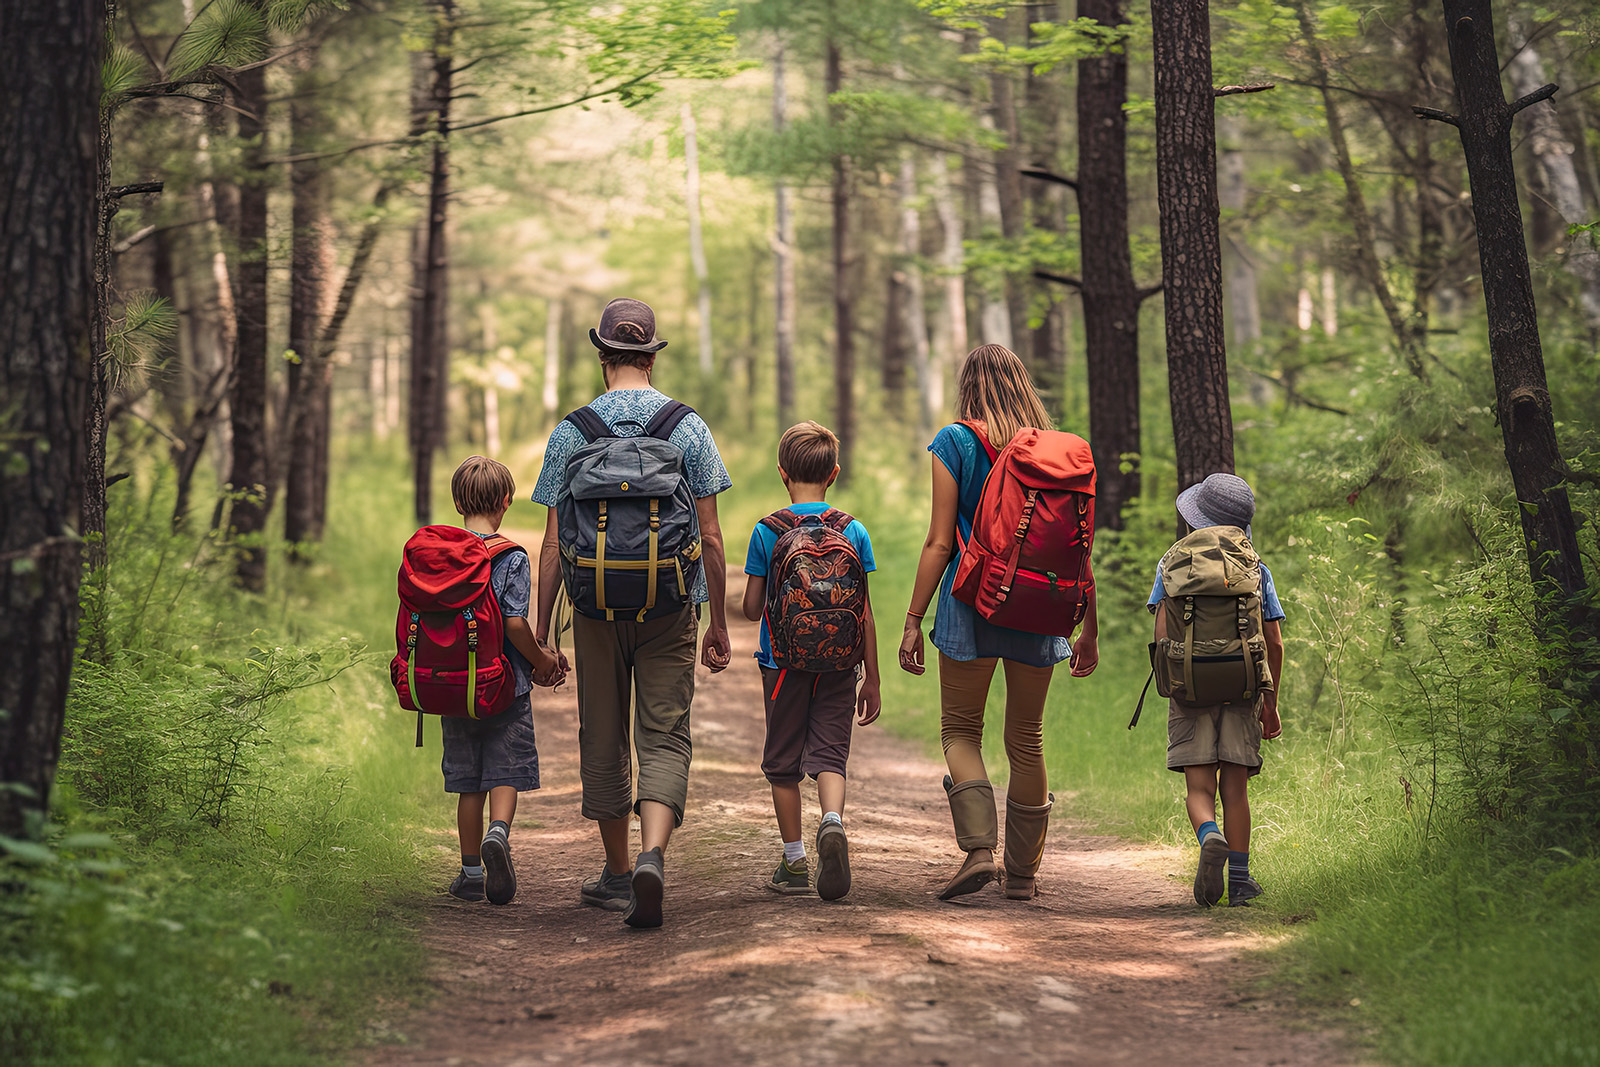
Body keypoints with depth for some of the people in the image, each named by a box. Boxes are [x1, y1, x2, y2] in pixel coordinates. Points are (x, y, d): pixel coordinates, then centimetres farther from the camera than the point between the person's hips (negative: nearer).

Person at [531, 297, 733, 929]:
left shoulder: (570, 432, 1)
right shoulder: (688, 427, 0)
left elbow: (553, 544, 0)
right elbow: (710, 538, -1)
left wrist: (541, 630, 6)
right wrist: (719, 622, 6)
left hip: (598, 607, 1)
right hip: (671, 606, -1)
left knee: (604, 741, 12)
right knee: (664, 737, -2)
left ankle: (618, 875, 21)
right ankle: (652, 856, -24)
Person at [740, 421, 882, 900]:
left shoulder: (768, 531, -4)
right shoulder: (853, 531, -1)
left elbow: (752, 608, -2)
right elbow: (865, 614, 0)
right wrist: (872, 680, 6)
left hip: (784, 660, -1)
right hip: (838, 663, 1)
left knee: (784, 760, 11)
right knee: (829, 752, 3)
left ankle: (794, 861, 14)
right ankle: (833, 821, -27)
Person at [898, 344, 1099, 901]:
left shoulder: (956, 442, -3)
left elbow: (940, 543, -7)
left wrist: (913, 620, -3)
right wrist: (1089, 630, 13)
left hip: (973, 603, -3)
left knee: (960, 730, 10)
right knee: (1027, 740, 13)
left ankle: (978, 847, -10)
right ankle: (1023, 872, 17)